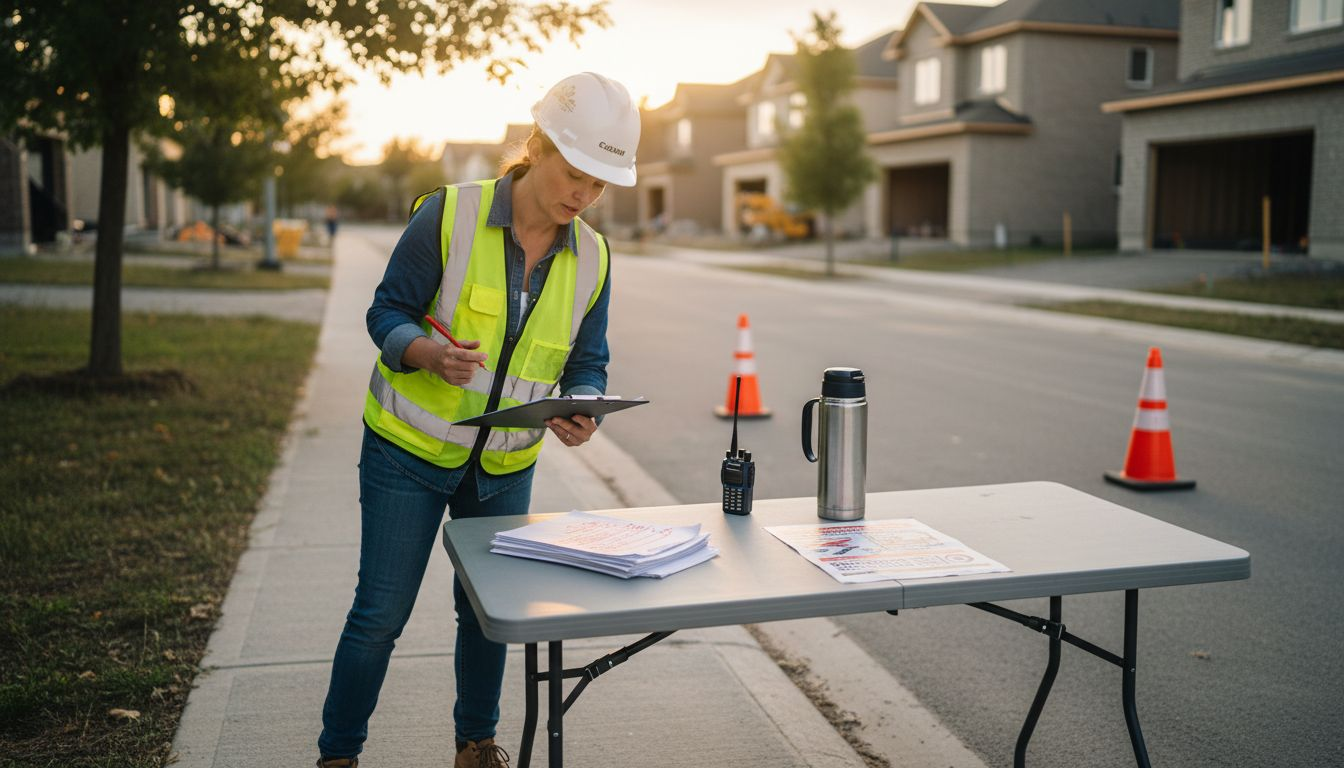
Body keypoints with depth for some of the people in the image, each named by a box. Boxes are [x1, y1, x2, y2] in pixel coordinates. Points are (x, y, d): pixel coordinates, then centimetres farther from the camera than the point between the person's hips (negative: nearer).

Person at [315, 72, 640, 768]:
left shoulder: (591, 257, -1)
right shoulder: (449, 215, -15)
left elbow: (587, 361, 4)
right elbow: (389, 311, -10)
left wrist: (580, 410, -18)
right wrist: (431, 353, -31)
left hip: (505, 468, 4)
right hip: (409, 450, -4)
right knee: (380, 613, 0)